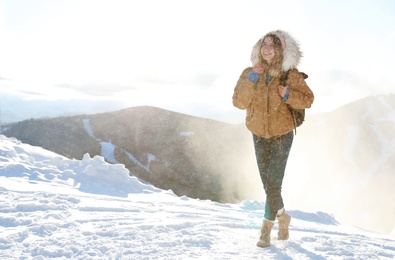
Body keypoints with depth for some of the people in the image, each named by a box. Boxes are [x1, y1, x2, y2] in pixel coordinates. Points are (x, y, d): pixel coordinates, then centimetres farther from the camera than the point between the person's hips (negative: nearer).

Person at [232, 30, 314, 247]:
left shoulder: (290, 74, -10)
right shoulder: (250, 73, -5)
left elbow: (308, 99, -5)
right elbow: (238, 103, -12)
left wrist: (289, 95, -23)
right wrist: (249, 81, -24)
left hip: (282, 134, -3)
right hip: (260, 136, 3)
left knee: (273, 184, -9)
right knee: (268, 184, 13)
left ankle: (266, 229, 5)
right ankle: (283, 217, 37)